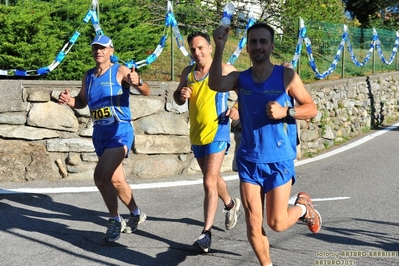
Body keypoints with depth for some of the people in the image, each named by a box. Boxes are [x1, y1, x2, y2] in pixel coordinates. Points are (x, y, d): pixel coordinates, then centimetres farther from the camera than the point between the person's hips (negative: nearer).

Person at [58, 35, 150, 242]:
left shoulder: (120, 71, -9)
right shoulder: (88, 76, 9)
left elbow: (146, 92, -18)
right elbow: (82, 101, 22)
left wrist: (138, 82, -40)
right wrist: (70, 101, 0)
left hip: (120, 132, -7)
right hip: (100, 134, 7)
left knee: (101, 176, -22)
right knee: (116, 180, 14)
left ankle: (115, 220, -4)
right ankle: (136, 214, 34)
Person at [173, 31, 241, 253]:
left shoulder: (225, 70, -8)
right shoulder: (187, 72, 6)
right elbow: (177, 99, 17)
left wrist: (238, 108, -20)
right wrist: (181, 95, -7)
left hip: (217, 132, -6)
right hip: (196, 134, 6)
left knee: (209, 182, -14)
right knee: (212, 177, 21)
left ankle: (206, 233, -9)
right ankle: (231, 204, 48)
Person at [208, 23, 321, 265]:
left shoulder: (286, 75, -5)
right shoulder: (240, 79, 0)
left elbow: (312, 108, -1)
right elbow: (216, 85, -21)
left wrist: (285, 112, -19)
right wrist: (219, 48, -30)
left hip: (279, 160, -2)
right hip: (249, 161, 3)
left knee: (277, 224, 3)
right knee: (253, 226, 6)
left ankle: (303, 207, 34)